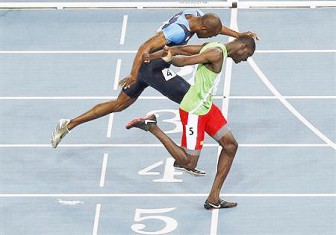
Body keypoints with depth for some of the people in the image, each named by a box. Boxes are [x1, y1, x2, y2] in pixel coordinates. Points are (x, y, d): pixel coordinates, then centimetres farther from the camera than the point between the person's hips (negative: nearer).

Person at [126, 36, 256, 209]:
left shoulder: (212, 48, 12)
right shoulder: (217, 53, -19)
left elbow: (181, 50, 6)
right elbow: (184, 61, -20)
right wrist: (169, 59, -2)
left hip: (207, 107, 10)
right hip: (194, 111, -10)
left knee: (231, 146, 10)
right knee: (188, 164, -5)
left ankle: (213, 199, 14)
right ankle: (151, 127, 1)